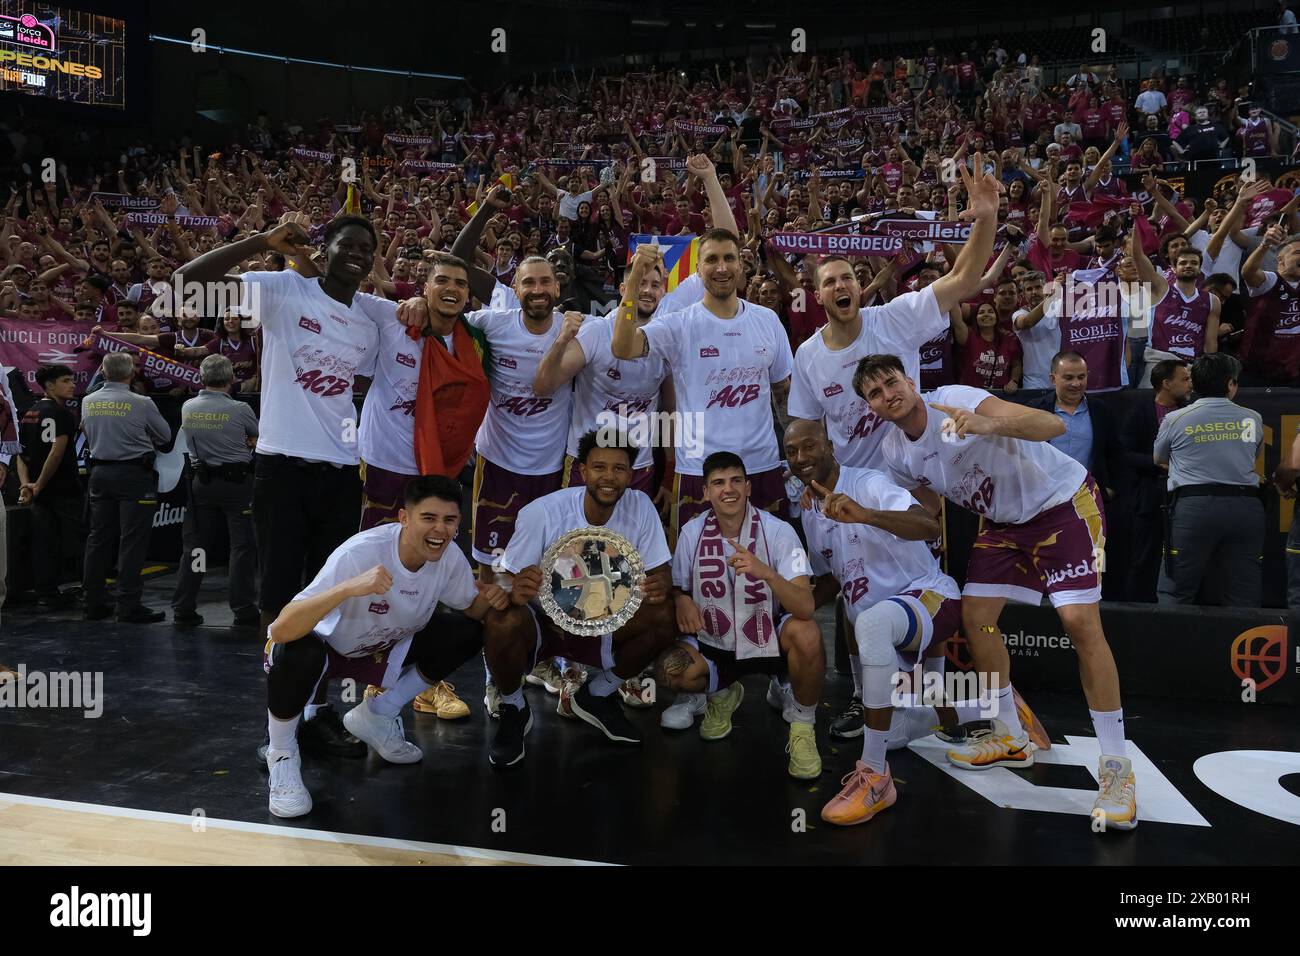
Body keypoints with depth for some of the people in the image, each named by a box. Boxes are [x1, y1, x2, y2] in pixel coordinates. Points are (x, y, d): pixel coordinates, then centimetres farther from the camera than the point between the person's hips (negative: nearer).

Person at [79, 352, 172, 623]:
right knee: (132, 540, -3)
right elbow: (165, 436, 3)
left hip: (100, 473, 5)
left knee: (99, 538, 12)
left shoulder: (88, 402, 3)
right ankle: (129, 606, -3)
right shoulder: (142, 403, -12)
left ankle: (93, 603, 17)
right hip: (134, 474, -5)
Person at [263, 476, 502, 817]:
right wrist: (349, 587, -58)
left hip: (380, 650, 5)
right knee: (297, 652, -39)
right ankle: (282, 755, -8)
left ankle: (377, 715, 5)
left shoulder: (449, 556, -18)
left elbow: (471, 608, 0)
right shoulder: (360, 553, -35)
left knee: (468, 633, -13)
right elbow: (281, 630, -42)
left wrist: (490, 599, -24)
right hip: (322, 646, -5)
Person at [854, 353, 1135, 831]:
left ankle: (1117, 765, -8)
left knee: (1080, 621, -17)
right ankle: (1011, 739, 18)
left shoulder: (956, 399, -25)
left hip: (1064, 501, -7)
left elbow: (1053, 425, -36)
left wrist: (990, 425, -53)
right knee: (975, 615, 0)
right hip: (1003, 521, 7)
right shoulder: (894, 452, -3)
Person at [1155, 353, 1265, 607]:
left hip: (1193, 506, -2)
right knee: (1244, 600, 7)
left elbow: (1159, 460, 20)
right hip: (1245, 507, 2)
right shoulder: (1252, 419, 8)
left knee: (1175, 595, 2)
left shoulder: (1175, 420, 3)